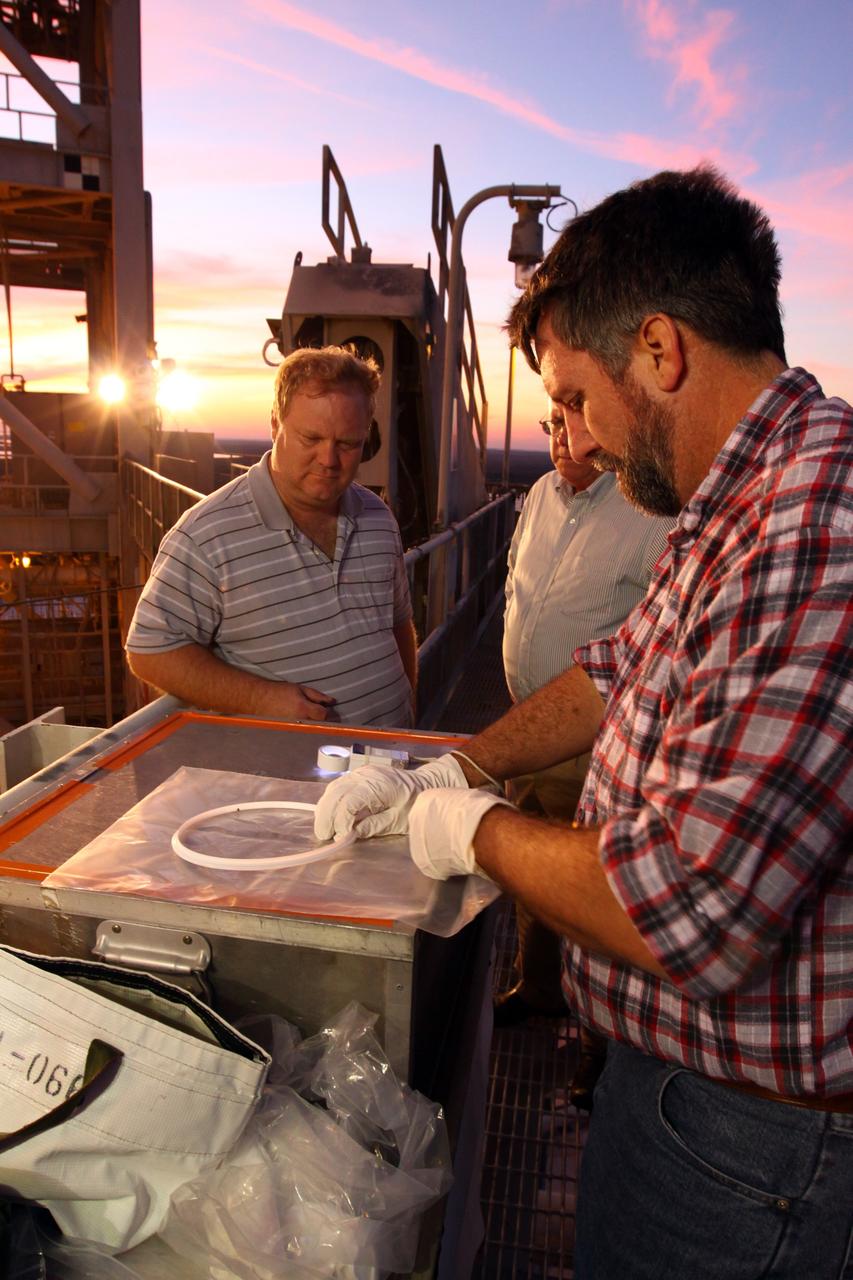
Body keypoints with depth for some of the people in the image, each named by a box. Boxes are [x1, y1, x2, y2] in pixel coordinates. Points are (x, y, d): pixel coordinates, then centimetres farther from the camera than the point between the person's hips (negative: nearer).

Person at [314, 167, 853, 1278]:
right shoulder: (740, 508, 4)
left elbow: (685, 916, -34)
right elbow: (621, 676, 14)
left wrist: (477, 829, -16)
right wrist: (447, 771, 7)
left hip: (747, 1141, -8)